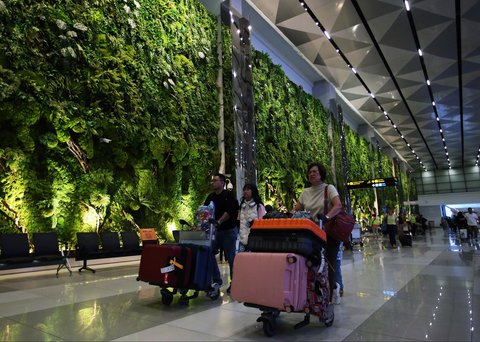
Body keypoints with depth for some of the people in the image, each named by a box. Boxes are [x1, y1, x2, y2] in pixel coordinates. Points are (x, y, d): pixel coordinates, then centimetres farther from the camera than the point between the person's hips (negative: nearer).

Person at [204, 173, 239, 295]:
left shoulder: (229, 195, -7)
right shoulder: (211, 197, 10)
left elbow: (229, 211, -18)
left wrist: (218, 222, -25)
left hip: (228, 230, -6)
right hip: (215, 231, 6)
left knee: (231, 257, 3)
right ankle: (217, 280, 12)